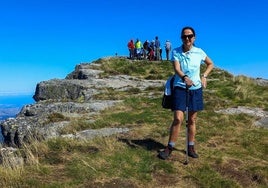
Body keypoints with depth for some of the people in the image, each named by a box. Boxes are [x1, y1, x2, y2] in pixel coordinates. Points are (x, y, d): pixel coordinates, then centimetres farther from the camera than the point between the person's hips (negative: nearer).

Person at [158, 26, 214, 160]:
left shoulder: (199, 52, 0)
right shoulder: (175, 52, -5)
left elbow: (210, 64, 17)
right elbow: (176, 68, -20)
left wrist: (204, 76, 1)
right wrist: (184, 77, -40)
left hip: (196, 89, 3)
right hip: (180, 88, -2)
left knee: (192, 120, 11)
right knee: (178, 118, -11)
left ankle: (191, 147, 25)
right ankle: (169, 147, 3)